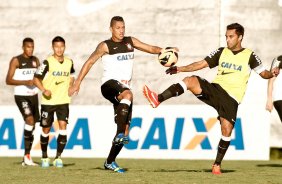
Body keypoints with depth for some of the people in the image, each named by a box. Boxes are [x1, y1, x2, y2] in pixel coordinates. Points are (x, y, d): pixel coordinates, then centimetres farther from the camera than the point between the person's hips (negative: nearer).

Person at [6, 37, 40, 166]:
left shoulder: (35, 60, 11)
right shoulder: (16, 61, -7)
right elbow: (8, 80, -11)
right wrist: (25, 82, -22)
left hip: (33, 95, 7)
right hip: (21, 96, -6)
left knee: (32, 126, 8)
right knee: (29, 119, -24)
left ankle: (27, 158, 16)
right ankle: (27, 155, -20)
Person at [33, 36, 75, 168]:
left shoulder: (69, 62, 4)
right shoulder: (48, 62, -9)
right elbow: (36, 78, -6)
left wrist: (71, 86, 4)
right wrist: (44, 90, -21)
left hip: (63, 101, 2)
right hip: (48, 101, -2)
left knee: (63, 127, -11)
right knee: (46, 129, 6)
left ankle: (58, 157, -3)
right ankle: (44, 157, 23)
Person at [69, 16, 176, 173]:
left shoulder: (130, 41, 13)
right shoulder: (105, 46, 0)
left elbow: (151, 49, 11)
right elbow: (90, 62, 2)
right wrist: (78, 82, -4)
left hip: (125, 88, 6)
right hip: (110, 84, -6)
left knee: (125, 131, 2)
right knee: (128, 94, -41)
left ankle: (110, 161, 15)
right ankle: (120, 134, -45)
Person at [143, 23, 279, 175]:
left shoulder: (249, 56, 5)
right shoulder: (221, 52, 13)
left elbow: (263, 73, 6)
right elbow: (201, 64, 10)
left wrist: (271, 74, -17)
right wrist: (180, 69, -1)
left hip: (231, 98, -2)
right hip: (215, 89, 2)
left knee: (226, 131, -14)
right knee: (191, 80, -25)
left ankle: (217, 165, 2)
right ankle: (158, 99, -37)